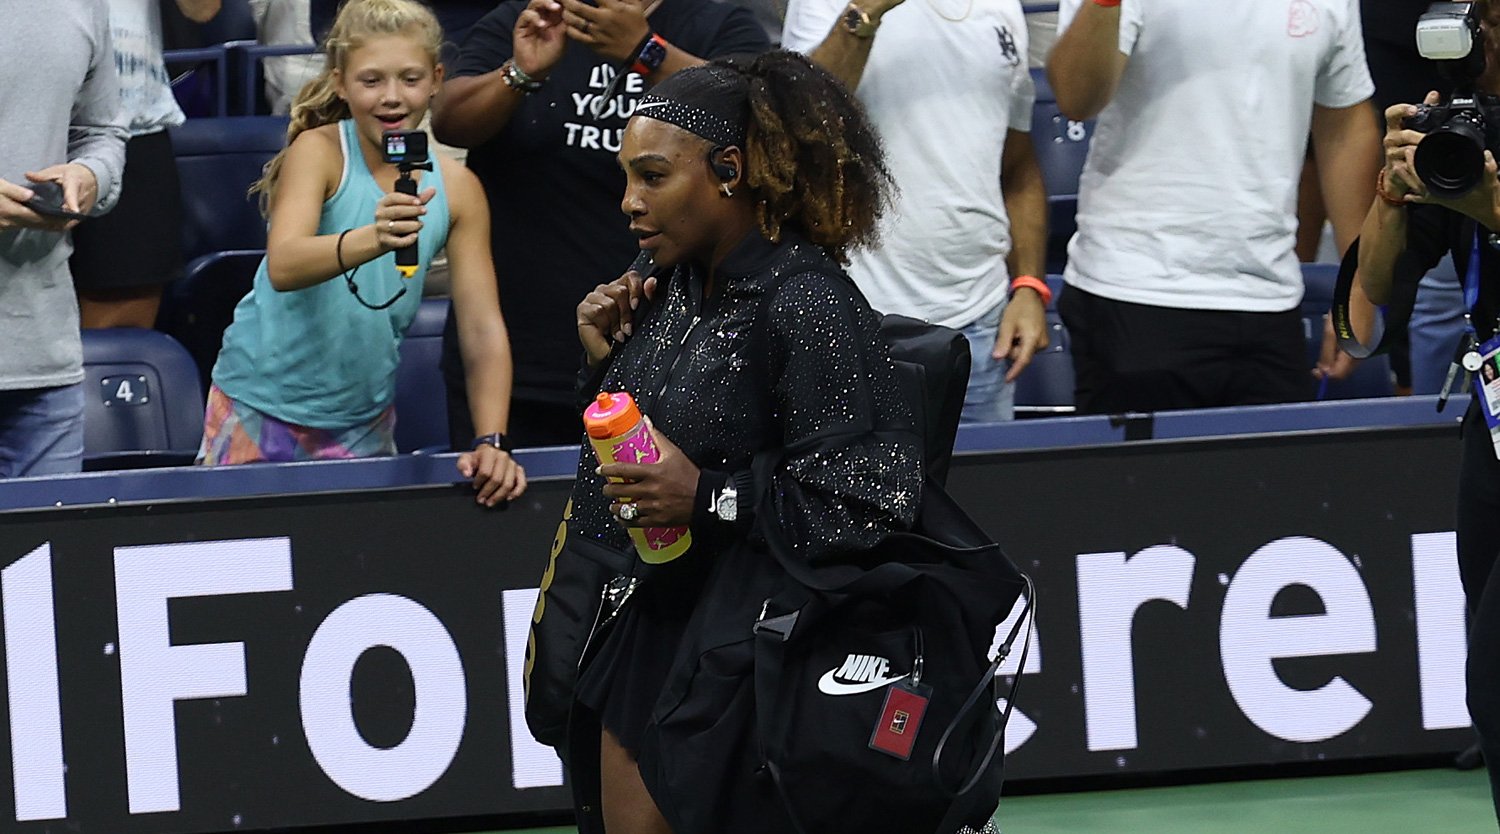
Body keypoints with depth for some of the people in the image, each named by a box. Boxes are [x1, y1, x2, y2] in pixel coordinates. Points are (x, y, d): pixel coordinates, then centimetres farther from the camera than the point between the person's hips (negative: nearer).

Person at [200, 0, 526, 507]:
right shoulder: (318, 152, -15)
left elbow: (483, 329, -4)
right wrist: (373, 238, -51)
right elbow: (283, 267, -32)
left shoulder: (456, 189, -3)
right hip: (263, 406, -4)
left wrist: (491, 442, -17)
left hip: (364, 418, 4)